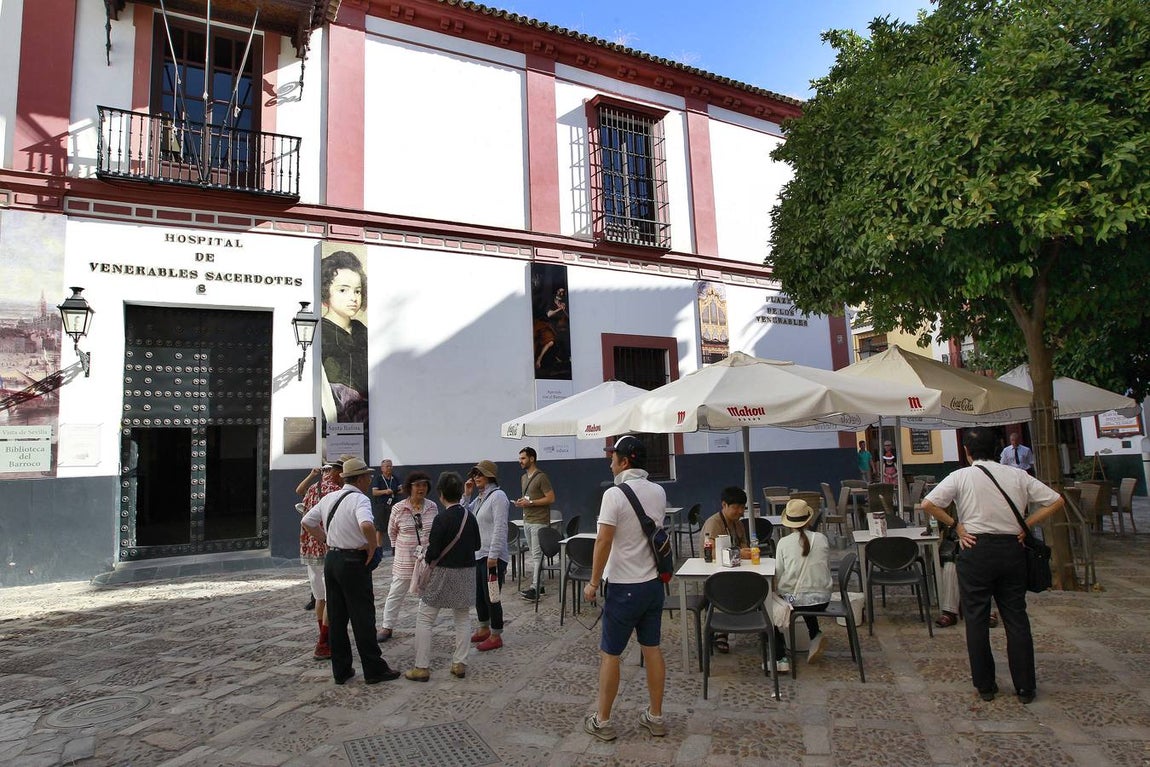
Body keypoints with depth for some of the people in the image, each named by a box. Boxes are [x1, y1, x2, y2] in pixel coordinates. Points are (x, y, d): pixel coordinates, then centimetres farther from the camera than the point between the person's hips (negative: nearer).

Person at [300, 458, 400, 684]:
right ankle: (374, 670, 10)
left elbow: (306, 522, 18)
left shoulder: (329, 498, 9)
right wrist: (373, 548, -18)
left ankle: (340, 670, 21)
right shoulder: (360, 499, -16)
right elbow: (366, 525, -34)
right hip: (353, 562, -8)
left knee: (336, 617, 13)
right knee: (363, 617, 1)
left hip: (331, 559, 8)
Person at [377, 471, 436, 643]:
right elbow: (392, 531, 6)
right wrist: (399, 547, 8)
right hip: (405, 559, -2)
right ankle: (387, 627, 19)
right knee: (396, 593, 5)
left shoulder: (432, 507, -2)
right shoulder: (398, 508, -9)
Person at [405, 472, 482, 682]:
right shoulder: (470, 516, 0)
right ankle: (459, 664, 19)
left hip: (444, 573, -5)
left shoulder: (441, 519, -17)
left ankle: (422, 668, 9)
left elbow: (433, 552, -17)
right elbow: (476, 545, 9)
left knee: (424, 619, 7)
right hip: (467, 572, 6)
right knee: (463, 618, 18)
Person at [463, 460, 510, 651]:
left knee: (491, 596, 0)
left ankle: (496, 636, 12)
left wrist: (493, 555, -23)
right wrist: (466, 495, 3)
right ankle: (484, 629, 34)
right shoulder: (479, 497, 13)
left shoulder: (497, 496, -15)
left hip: (492, 556, -9)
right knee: (479, 594, 18)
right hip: (478, 554, 9)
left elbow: (500, 528, -20)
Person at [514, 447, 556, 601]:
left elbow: (551, 498, -16)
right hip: (527, 520, 9)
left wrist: (530, 503, -19)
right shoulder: (523, 478, 15)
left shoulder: (541, 477, -12)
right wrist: (521, 501, 4)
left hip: (539, 522, -9)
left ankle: (535, 589, -9)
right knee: (533, 554, 12)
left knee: (537, 555, -9)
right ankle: (539, 585, 19)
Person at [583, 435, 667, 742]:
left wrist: (593, 583, -8)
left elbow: (604, 543, -18)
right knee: (652, 648, 15)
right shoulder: (659, 492, 3)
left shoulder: (614, 494, -17)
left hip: (623, 586, -6)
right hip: (653, 582, 6)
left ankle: (602, 721, 18)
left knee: (609, 654, 6)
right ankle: (655, 717, 25)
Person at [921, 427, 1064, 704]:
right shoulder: (1017, 476, 5)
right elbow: (1056, 501, 7)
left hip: (976, 549, -3)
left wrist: (955, 523, -3)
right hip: (1012, 548, 3)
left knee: (976, 619, 7)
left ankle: (984, 686, 15)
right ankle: (1025, 687, 18)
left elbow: (928, 504, -15)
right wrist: (1026, 525, 6)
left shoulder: (961, 476, -5)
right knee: (1016, 618, 12)